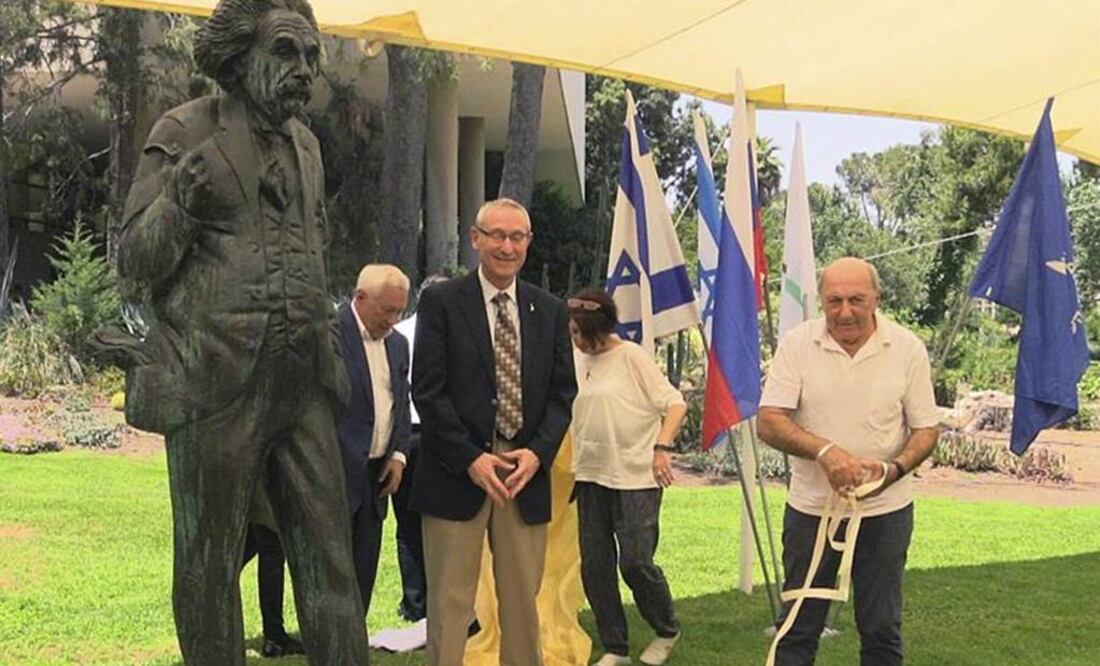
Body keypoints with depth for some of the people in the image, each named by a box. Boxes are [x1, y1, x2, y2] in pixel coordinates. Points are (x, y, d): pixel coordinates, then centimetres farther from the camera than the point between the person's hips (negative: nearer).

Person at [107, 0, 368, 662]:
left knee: (330, 554, 5)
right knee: (210, 563, 4)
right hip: (215, 384, -5)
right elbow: (134, 264, -3)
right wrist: (179, 201, -20)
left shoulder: (305, 142, 16)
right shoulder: (185, 133, -2)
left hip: (303, 384, 5)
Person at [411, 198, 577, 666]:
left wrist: (537, 453, -7)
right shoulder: (440, 302, 0)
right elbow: (428, 391, -6)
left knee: (523, 601, 9)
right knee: (450, 602, 1)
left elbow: (562, 393, 10)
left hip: (526, 471, 3)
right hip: (457, 472, -3)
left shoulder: (549, 311, 11)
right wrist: (471, 459, -13)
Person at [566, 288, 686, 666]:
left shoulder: (632, 357, -7)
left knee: (635, 561, -7)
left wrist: (662, 447, -19)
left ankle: (667, 632, 19)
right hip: (590, 475, 6)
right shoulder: (577, 360, 7)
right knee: (594, 564, 5)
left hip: (635, 477, -5)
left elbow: (675, 404, -8)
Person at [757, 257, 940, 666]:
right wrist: (824, 450, -27)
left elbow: (926, 428, 0)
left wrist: (894, 468, -20)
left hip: (884, 510, 0)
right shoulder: (797, 344, -7)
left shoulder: (908, 348, -5)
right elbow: (769, 422, -11)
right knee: (798, 630, 8)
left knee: (882, 631, 10)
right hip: (810, 509, 0)